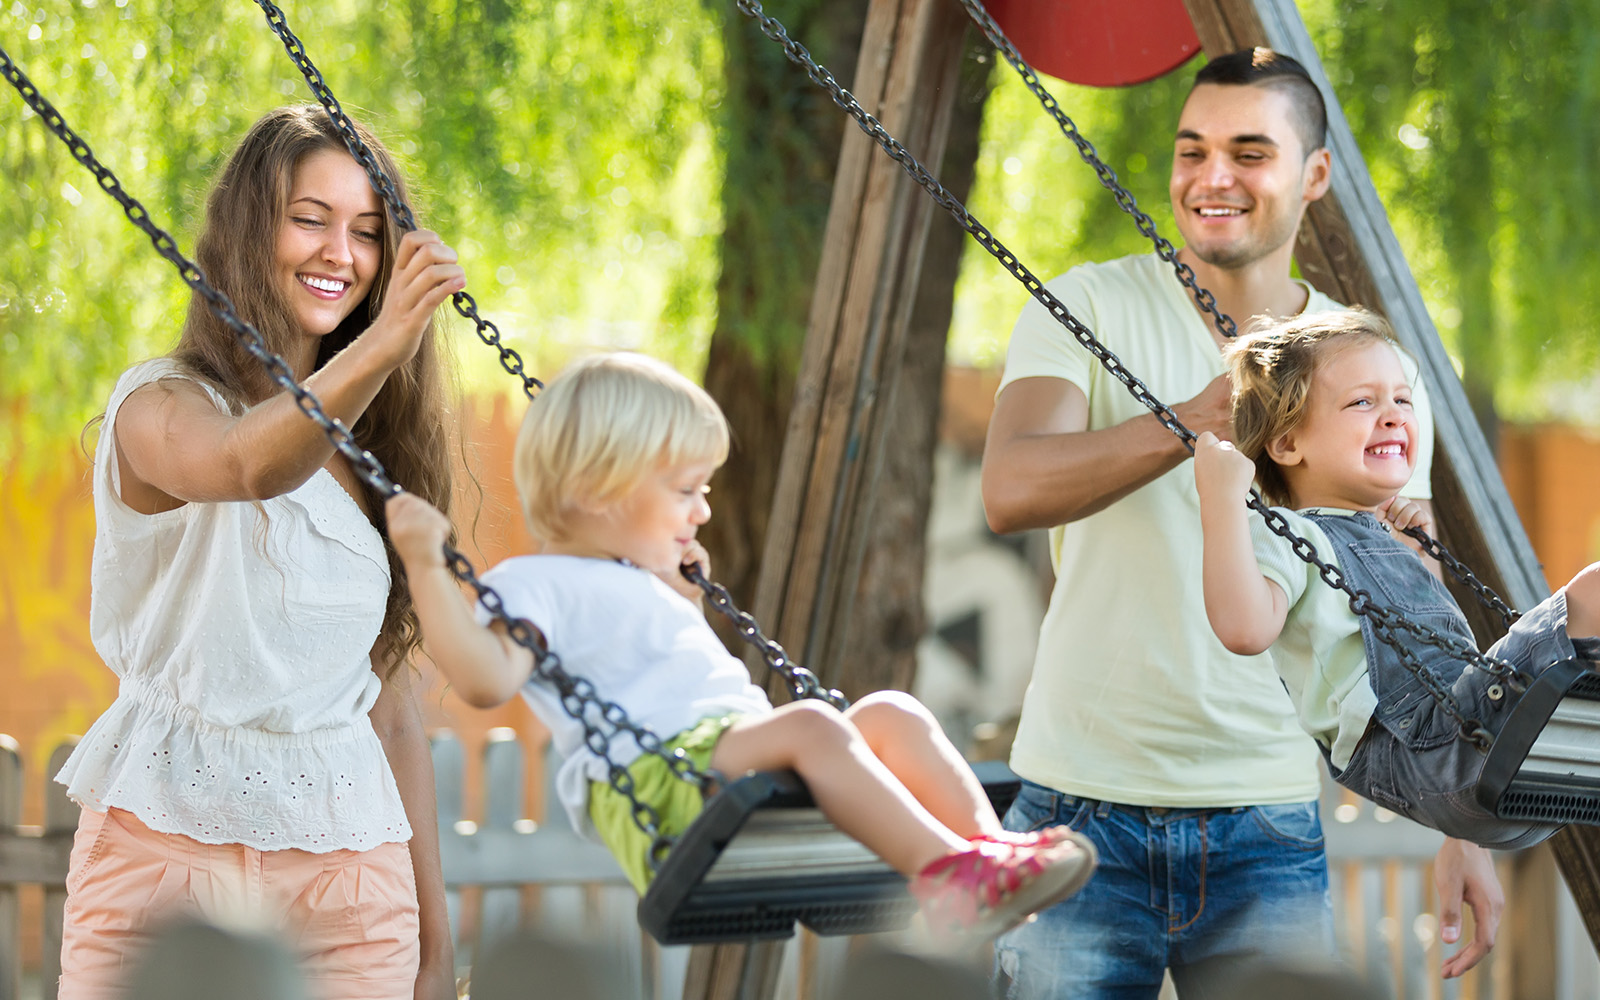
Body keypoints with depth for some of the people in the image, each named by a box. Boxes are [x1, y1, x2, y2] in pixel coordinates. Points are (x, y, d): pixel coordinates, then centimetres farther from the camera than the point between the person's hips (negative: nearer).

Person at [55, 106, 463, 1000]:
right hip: (170, 848, -4)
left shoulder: (367, 454, 12)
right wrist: (379, 349, -47)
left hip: (347, 867, 5)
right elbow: (246, 465, -30)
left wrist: (433, 922, 12)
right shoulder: (161, 406, -5)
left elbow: (391, 696, 14)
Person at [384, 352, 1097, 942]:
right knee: (810, 727, -33)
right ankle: (946, 872, -45)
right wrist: (426, 568, -23)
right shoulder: (538, 586, 2)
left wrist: (684, 598, 45)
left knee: (891, 714, -10)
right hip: (654, 780, -10)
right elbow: (486, 677, -18)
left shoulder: (636, 586, 33)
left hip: (738, 747, 10)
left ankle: (986, 849, -26)